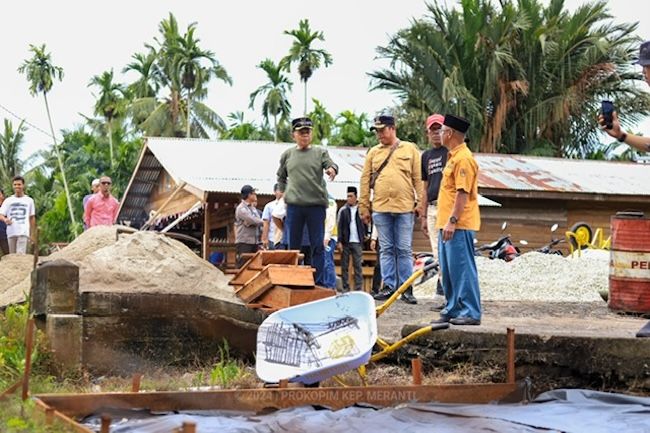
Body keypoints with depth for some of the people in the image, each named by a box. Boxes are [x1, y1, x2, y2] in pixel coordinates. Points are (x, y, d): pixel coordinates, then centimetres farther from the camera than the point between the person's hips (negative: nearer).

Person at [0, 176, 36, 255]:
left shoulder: (29, 200, 12)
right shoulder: (8, 200, 11)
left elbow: (32, 217, 16)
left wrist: (32, 234, 13)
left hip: (24, 232, -2)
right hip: (11, 232, 2)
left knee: (20, 254, -17)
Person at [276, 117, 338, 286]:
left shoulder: (320, 152, 8)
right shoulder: (287, 154, 12)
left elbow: (330, 164, -9)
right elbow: (281, 176, 23)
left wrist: (332, 169, -31)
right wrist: (285, 192, 10)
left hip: (317, 204, -1)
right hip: (294, 205, 1)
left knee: (318, 246, 0)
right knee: (293, 245, 5)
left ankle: (319, 282, 1)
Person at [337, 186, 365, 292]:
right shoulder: (343, 210, 5)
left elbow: (365, 225, 8)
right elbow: (339, 226, 3)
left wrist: (364, 237, -2)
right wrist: (340, 241, -4)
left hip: (357, 242, -1)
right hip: (345, 242, 1)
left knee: (358, 265, -1)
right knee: (344, 266, 3)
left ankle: (359, 288, -1)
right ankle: (345, 288, 7)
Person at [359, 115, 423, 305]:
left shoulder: (410, 149, 6)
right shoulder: (373, 153, 12)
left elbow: (418, 178, 4)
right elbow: (365, 180, 11)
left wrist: (420, 203, -2)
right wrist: (364, 207, 7)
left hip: (404, 208, -2)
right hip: (380, 208, 2)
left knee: (404, 250, 1)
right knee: (386, 250, 6)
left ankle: (406, 288, 4)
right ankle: (389, 286, 11)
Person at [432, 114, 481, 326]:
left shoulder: (463, 158, -14)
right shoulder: (454, 156, 19)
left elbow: (463, 193, -20)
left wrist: (453, 221, -23)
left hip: (459, 225, -11)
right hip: (447, 224, 11)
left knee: (462, 268, -8)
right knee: (448, 270, 13)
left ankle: (471, 313, -5)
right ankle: (453, 309, 21)